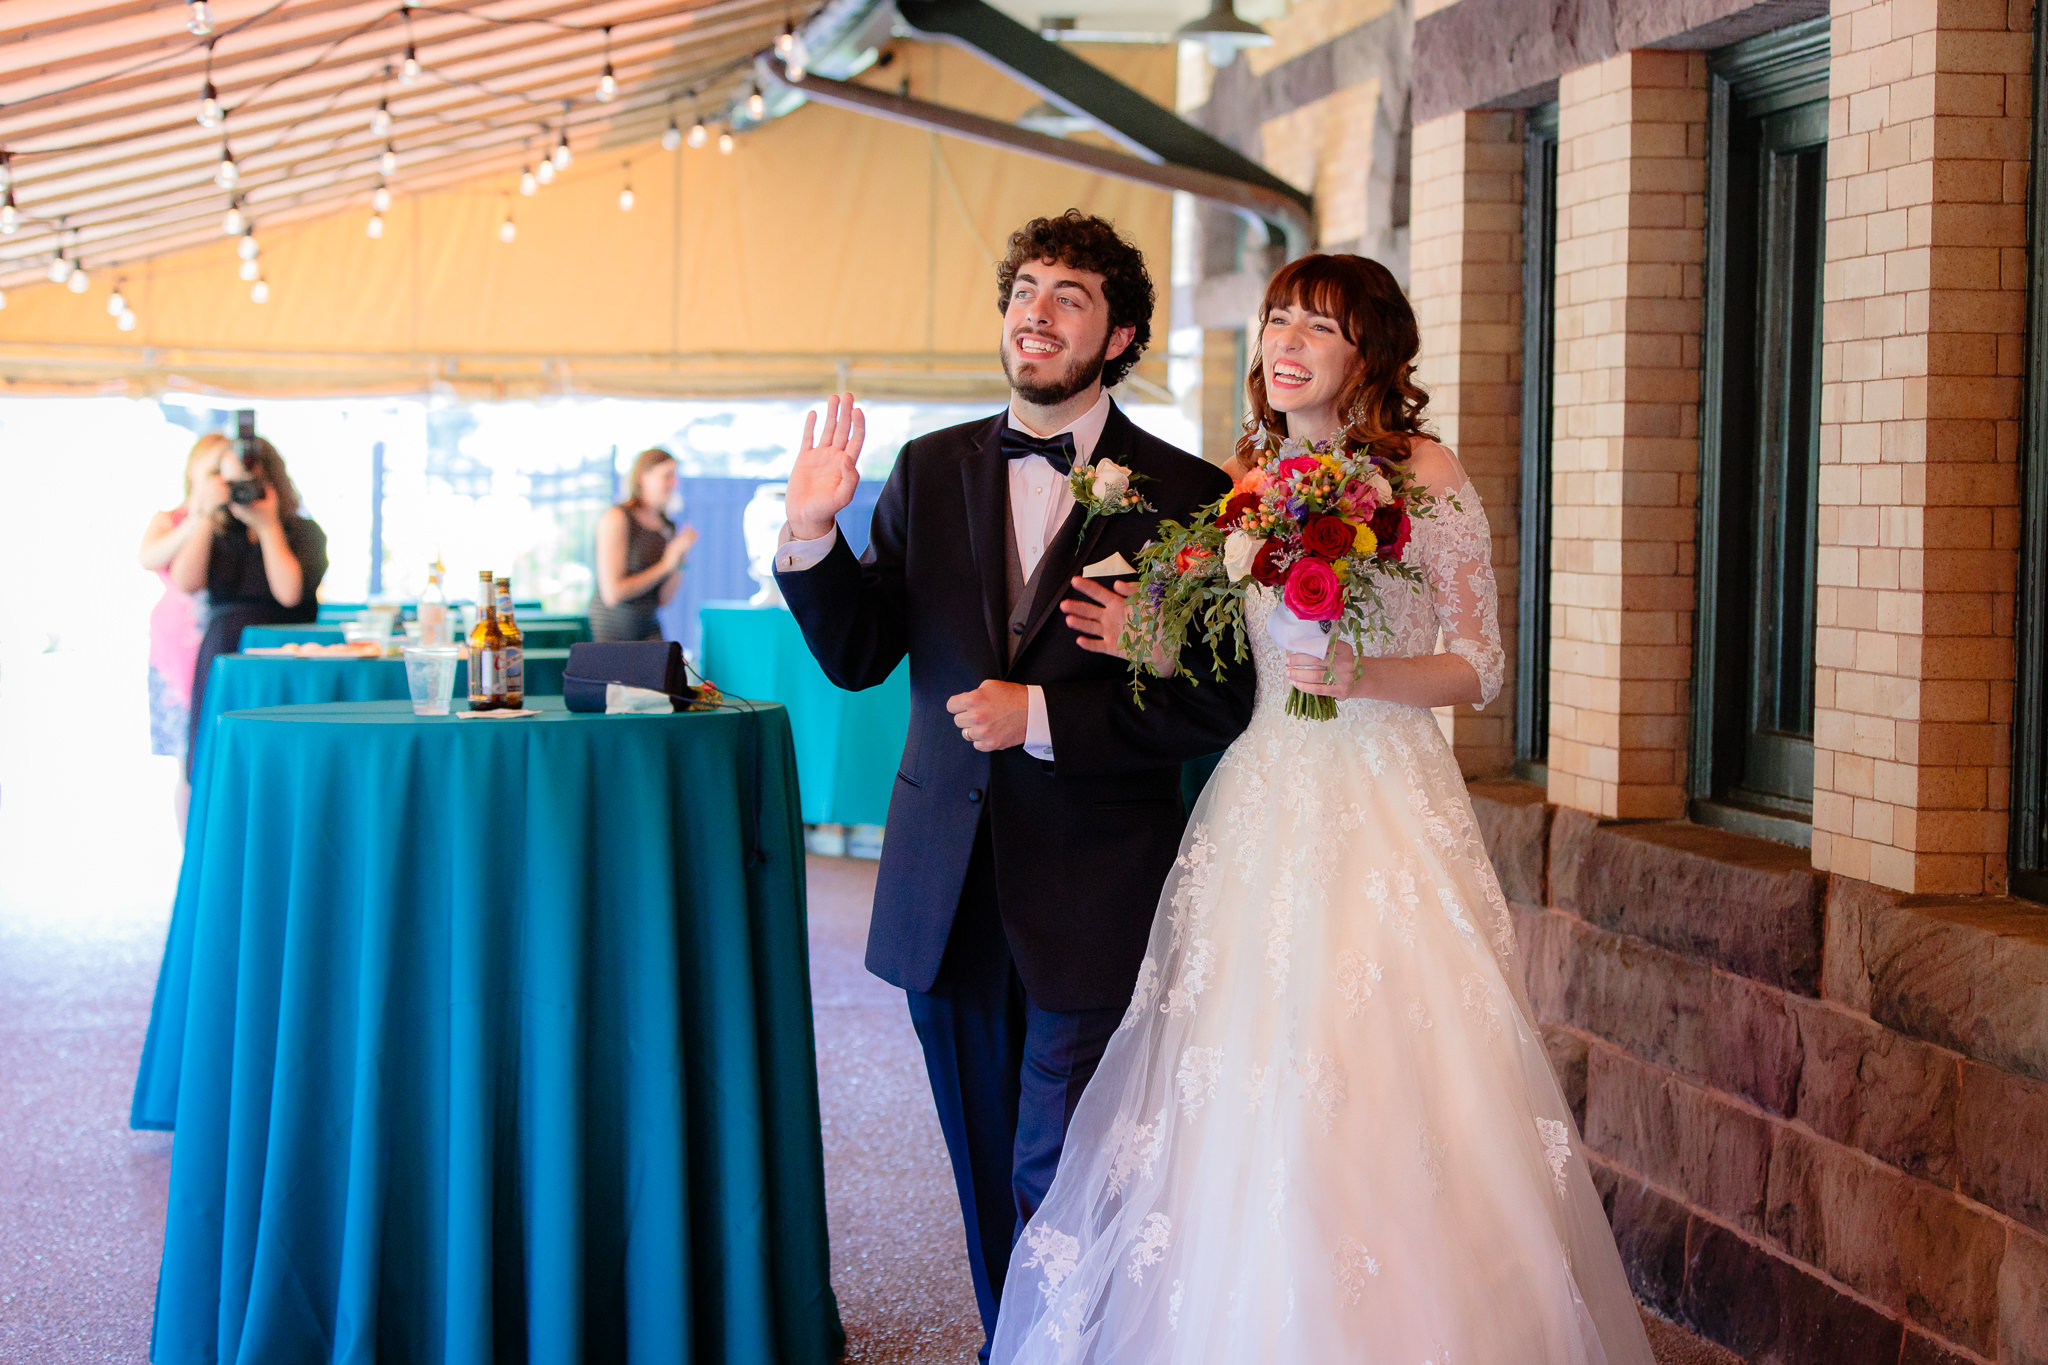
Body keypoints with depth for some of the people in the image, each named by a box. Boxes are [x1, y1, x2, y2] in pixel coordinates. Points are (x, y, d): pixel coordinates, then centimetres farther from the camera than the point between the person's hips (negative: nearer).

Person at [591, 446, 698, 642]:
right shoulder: (616, 518, -10)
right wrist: (665, 566, -12)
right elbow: (611, 594, -17)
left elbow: (663, 600, 9)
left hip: (648, 629, 5)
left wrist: (680, 562, -7)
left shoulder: (667, 527, 8)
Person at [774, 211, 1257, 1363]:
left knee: (1060, 1180, -2)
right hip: (950, 890, 4)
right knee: (985, 1170, 16)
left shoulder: (1185, 497, -5)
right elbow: (859, 655, 6)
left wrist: (1042, 716, -17)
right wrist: (813, 534, -10)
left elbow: (1217, 704, -9)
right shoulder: (929, 471, 6)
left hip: (1091, 893, -4)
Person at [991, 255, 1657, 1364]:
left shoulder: (1422, 475, -4)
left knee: (1379, 1097, -6)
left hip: (1385, 809, -4)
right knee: (1244, 1096, 3)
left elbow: (1478, 669, -4)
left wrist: (1356, 674, -19)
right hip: (1258, 804, 5)